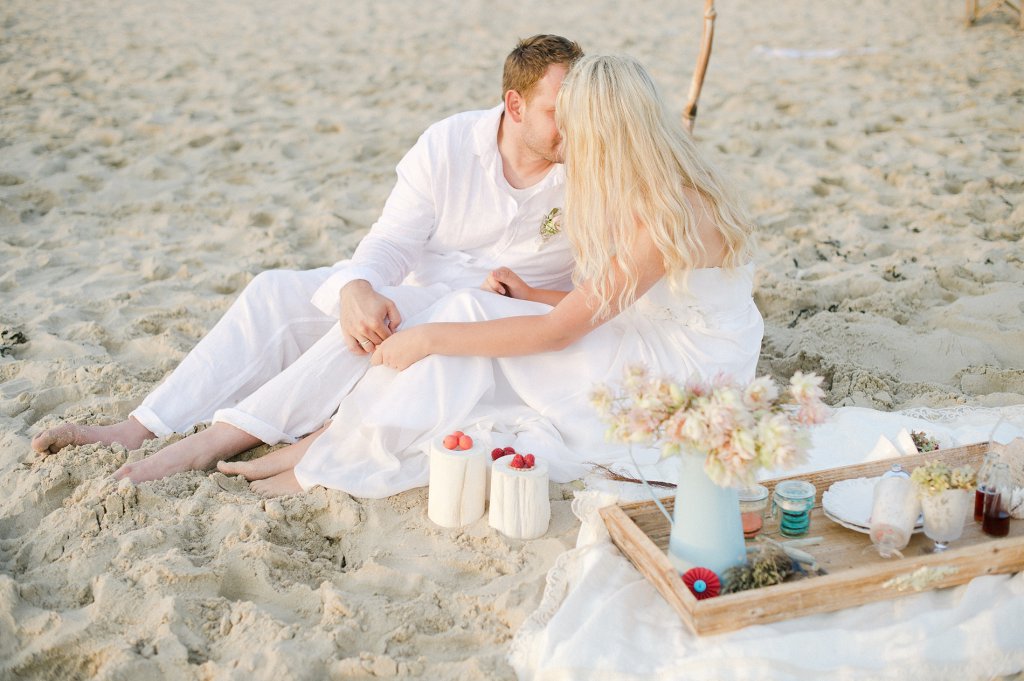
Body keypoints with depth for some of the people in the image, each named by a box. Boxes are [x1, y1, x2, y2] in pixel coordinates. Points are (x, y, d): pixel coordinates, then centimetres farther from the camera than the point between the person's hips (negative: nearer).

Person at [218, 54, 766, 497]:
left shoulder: (666, 216, -25)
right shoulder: (651, 194, 4)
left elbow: (557, 331, -24)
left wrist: (430, 336, -20)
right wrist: (533, 296, -2)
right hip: (650, 346, 8)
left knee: (470, 315, -17)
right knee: (470, 312, -11)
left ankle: (334, 460, -9)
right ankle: (339, 440, -10)